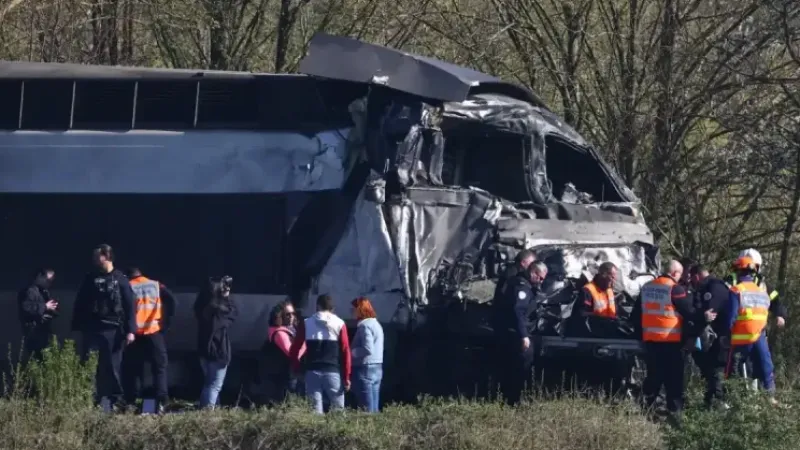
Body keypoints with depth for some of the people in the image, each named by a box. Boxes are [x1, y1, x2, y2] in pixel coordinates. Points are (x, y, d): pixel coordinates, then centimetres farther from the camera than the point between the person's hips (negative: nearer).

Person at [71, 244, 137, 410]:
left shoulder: (120, 279, 3)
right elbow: (80, 304, 12)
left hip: (113, 330, -2)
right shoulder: (90, 279, 11)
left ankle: (115, 401, 4)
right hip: (92, 329, 2)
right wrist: (77, 327, 5)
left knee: (113, 367, 0)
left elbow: (129, 306, -1)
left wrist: (130, 330, -9)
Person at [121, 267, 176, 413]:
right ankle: (161, 401, -12)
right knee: (159, 367, 4)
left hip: (135, 334, -1)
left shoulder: (128, 288, 5)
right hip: (154, 333, 1)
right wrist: (166, 322, 2)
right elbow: (171, 301, -3)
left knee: (132, 369, 10)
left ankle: (130, 403, 6)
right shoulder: (156, 286, 9)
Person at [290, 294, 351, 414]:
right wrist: (346, 377, 2)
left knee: (315, 410, 1)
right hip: (333, 372, -1)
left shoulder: (306, 324, 5)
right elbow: (345, 351, -1)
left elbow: (295, 348, 3)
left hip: (312, 371, 1)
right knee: (338, 410, 3)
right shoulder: (339, 324, 2)